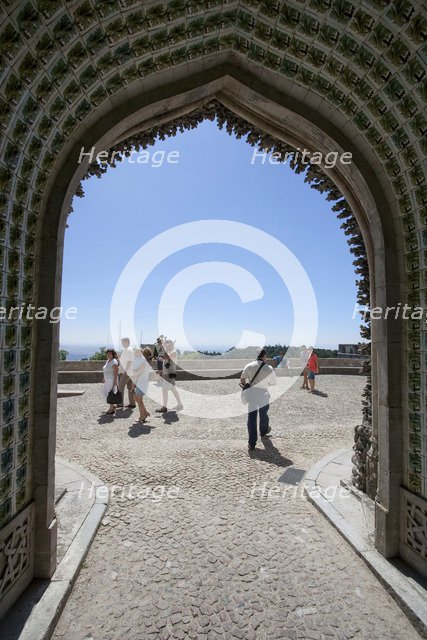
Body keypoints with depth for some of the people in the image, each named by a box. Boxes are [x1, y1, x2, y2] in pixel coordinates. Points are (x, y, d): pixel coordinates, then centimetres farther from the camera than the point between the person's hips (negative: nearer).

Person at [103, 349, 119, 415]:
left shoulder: (114, 362, -16)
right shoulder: (108, 361, 11)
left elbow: (115, 373, -20)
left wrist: (115, 382, -22)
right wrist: (104, 379, 19)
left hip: (112, 380, -10)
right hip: (107, 380, 10)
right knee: (105, 393, 15)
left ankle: (112, 409, 9)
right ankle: (112, 406, 29)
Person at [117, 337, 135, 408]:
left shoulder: (129, 350, -16)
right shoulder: (126, 349, 15)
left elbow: (129, 361, -21)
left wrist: (125, 371, -21)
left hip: (127, 372, -10)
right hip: (128, 372, 10)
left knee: (120, 386, -4)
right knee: (130, 387, 11)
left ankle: (120, 403, 3)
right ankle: (132, 403, 17)